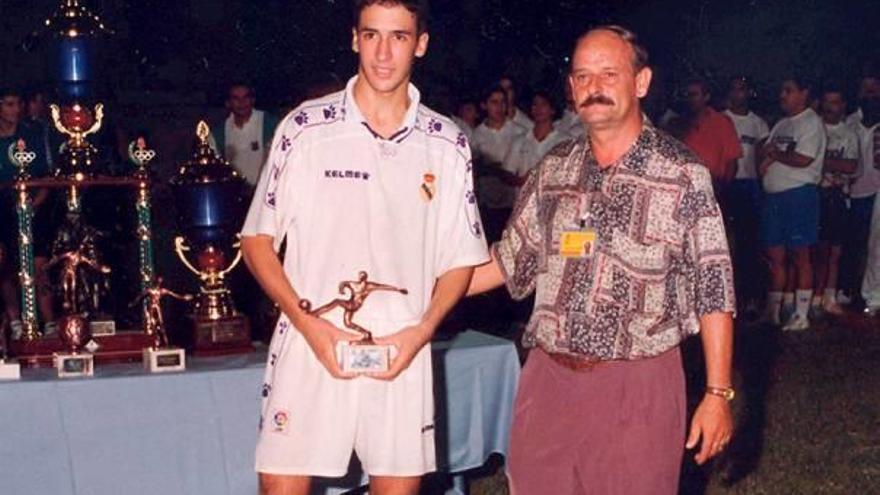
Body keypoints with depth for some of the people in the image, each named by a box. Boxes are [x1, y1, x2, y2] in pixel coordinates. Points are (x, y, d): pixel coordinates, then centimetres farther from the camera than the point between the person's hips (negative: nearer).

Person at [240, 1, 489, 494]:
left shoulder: (449, 145, 4)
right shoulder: (306, 129, -1)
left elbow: (461, 260, 10)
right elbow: (258, 239, 3)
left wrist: (420, 331, -6)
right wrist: (308, 323, -10)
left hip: (402, 359, 2)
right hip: (310, 350, -1)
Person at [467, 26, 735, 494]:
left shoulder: (683, 174, -5)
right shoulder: (554, 169, 8)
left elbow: (713, 290, -5)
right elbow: (511, 258, 17)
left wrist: (718, 394, -8)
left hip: (637, 384, -4)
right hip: (549, 379, 4)